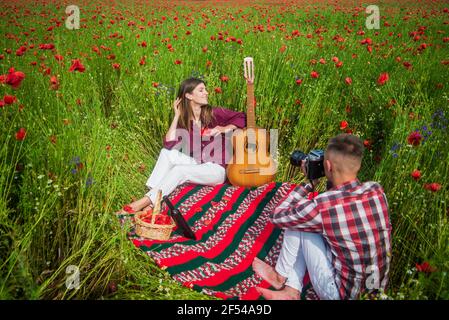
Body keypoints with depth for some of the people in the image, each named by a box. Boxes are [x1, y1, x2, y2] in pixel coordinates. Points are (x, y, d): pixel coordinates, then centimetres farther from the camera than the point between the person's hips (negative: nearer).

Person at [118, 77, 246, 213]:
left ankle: (145, 201, -27)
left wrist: (224, 129, -19)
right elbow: (169, 144, -13)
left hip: (217, 170, -4)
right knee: (168, 153, -18)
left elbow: (242, 117, -3)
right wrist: (177, 115, -12)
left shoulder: (214, 113, -6)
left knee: (180, 170, -29)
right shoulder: (183, 121, 2)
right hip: (196, 166, 4)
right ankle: (151, 197, -26)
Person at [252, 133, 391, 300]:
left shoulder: (321, 207, -27)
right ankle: (291, 290, 16)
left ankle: (283, 277, 22)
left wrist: (308, 183, -1)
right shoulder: (377, 190, -10)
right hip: (377, 285, 6)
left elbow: (278, 217, -5)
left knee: (295, 222, 0)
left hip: (344, 292, -6)